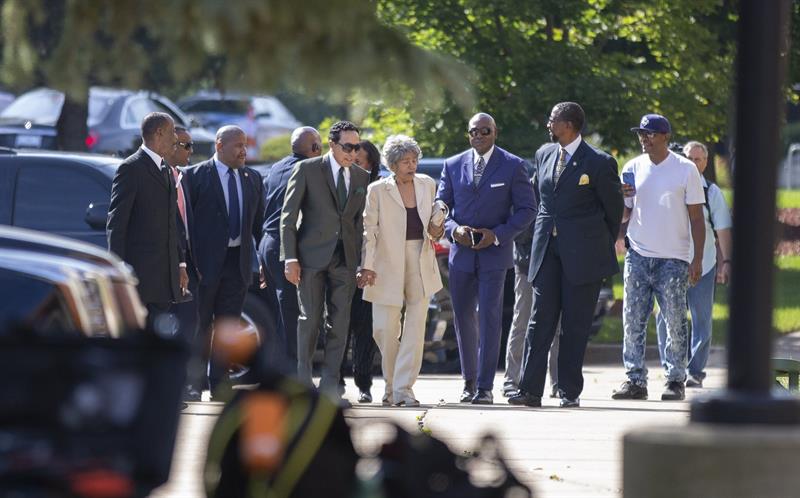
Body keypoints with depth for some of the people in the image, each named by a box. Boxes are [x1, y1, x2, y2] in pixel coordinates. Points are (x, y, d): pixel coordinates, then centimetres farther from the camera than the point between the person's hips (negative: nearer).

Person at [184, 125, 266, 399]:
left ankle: (218, 384, 9)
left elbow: (259, 222, 15)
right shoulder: (196, 176, -4)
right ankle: (192, 380, 8)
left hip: (238, 262, 5)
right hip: (206, 261, -5)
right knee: (201, 325, 0)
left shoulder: (253, 179, 12)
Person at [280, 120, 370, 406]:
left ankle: (330, 387, 3)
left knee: (340, 322, 0)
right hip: (312, 255, -4)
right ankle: (303, 384, 7)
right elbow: (288, 216, -3)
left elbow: (361, 221, 12)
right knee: (310, 319, -2)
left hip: (345, 258, 4)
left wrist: (363, 261, 4)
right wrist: (290, 258, -9)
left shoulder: (361, 177, 11)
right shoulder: (307, 170, -2)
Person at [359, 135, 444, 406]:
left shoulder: (427, 185, 8)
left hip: (421, 265, 2)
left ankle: (403, 389, -3)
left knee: (415, 329, -4)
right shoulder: (378, 190, -4)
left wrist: (436, 231, -3)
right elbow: (369, 231, -5)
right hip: (389, 267, -2)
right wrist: (367, 266, -12)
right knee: (384, 331, 0)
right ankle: (391, 385, 21)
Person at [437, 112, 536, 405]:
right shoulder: (453, 166, 8)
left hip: (494, 253, -3)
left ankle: (485, 387, -10)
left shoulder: (512, 166, 0)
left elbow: (526, 209, -1)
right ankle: (469, 381, 22)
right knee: (463, 318, 8)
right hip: (461, 253, 3)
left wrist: (497, 234, -13)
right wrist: (454, 229, -10)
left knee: (489, 318, -10)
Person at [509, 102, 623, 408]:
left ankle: (570, 392, 5)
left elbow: (614, 207, 4)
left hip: (583, 253, -5)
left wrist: (603, 243, 12)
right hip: (547, 250, 5)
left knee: (575, 325, 0)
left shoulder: (599, 163, -6)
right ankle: (530, 390, -5)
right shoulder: (543, 155, 11)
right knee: (540, 320, -2)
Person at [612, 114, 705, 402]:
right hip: (638, 256, 3)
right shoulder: (633, 168, 9)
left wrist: (698, 259, -6)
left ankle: (675, 381, 2)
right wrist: (621, 199, -10)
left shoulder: (685, 169, 0)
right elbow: (624, 216, 13)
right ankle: (635, 380, 4)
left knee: (675, 322, -3)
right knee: (633, 322, 0)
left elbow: (696, 218, 1)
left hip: (674, 259, -3)